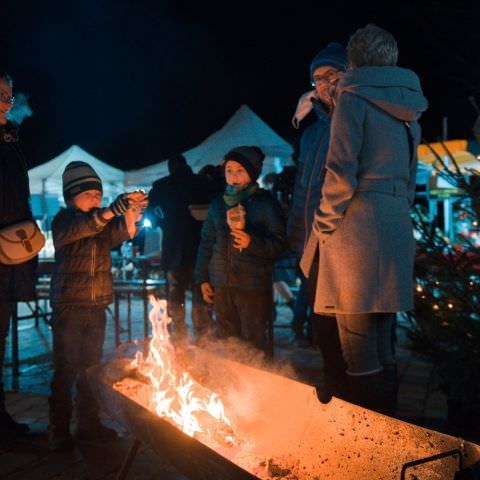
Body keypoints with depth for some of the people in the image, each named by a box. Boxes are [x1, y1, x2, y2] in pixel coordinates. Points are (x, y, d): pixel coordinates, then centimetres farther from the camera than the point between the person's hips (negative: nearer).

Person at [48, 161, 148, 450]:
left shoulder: (104, 221, 11)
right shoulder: (64, 219, -4)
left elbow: (119, 236, -9)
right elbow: (73, 231, -28)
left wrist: (131, 215, -31)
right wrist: (112, 211, -41)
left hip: (97, 308, 5)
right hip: (69, 307, -5)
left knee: (91, 368, 10)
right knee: (66, 371, -4)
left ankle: (88, 424, 20)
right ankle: (59, 431, 5)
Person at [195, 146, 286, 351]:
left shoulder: (265, 203, -2)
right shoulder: (218, 204, 13)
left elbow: (279, 242, -7)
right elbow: (206, 243, 17)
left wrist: (252, 242, -23)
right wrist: (203, 278, 13)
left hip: (253, 286, -4)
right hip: (222, 285, 5)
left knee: (253, 342, -3)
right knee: (226, 340, 11)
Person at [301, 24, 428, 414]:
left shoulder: (354, 97, -3)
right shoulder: (406, 107, 19)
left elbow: (341, 170, -13)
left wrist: (324, 225, -6)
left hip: (359, 224, -8)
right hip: (398, 229, 8)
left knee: (358, 346, -4)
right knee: (383, 345, 13)